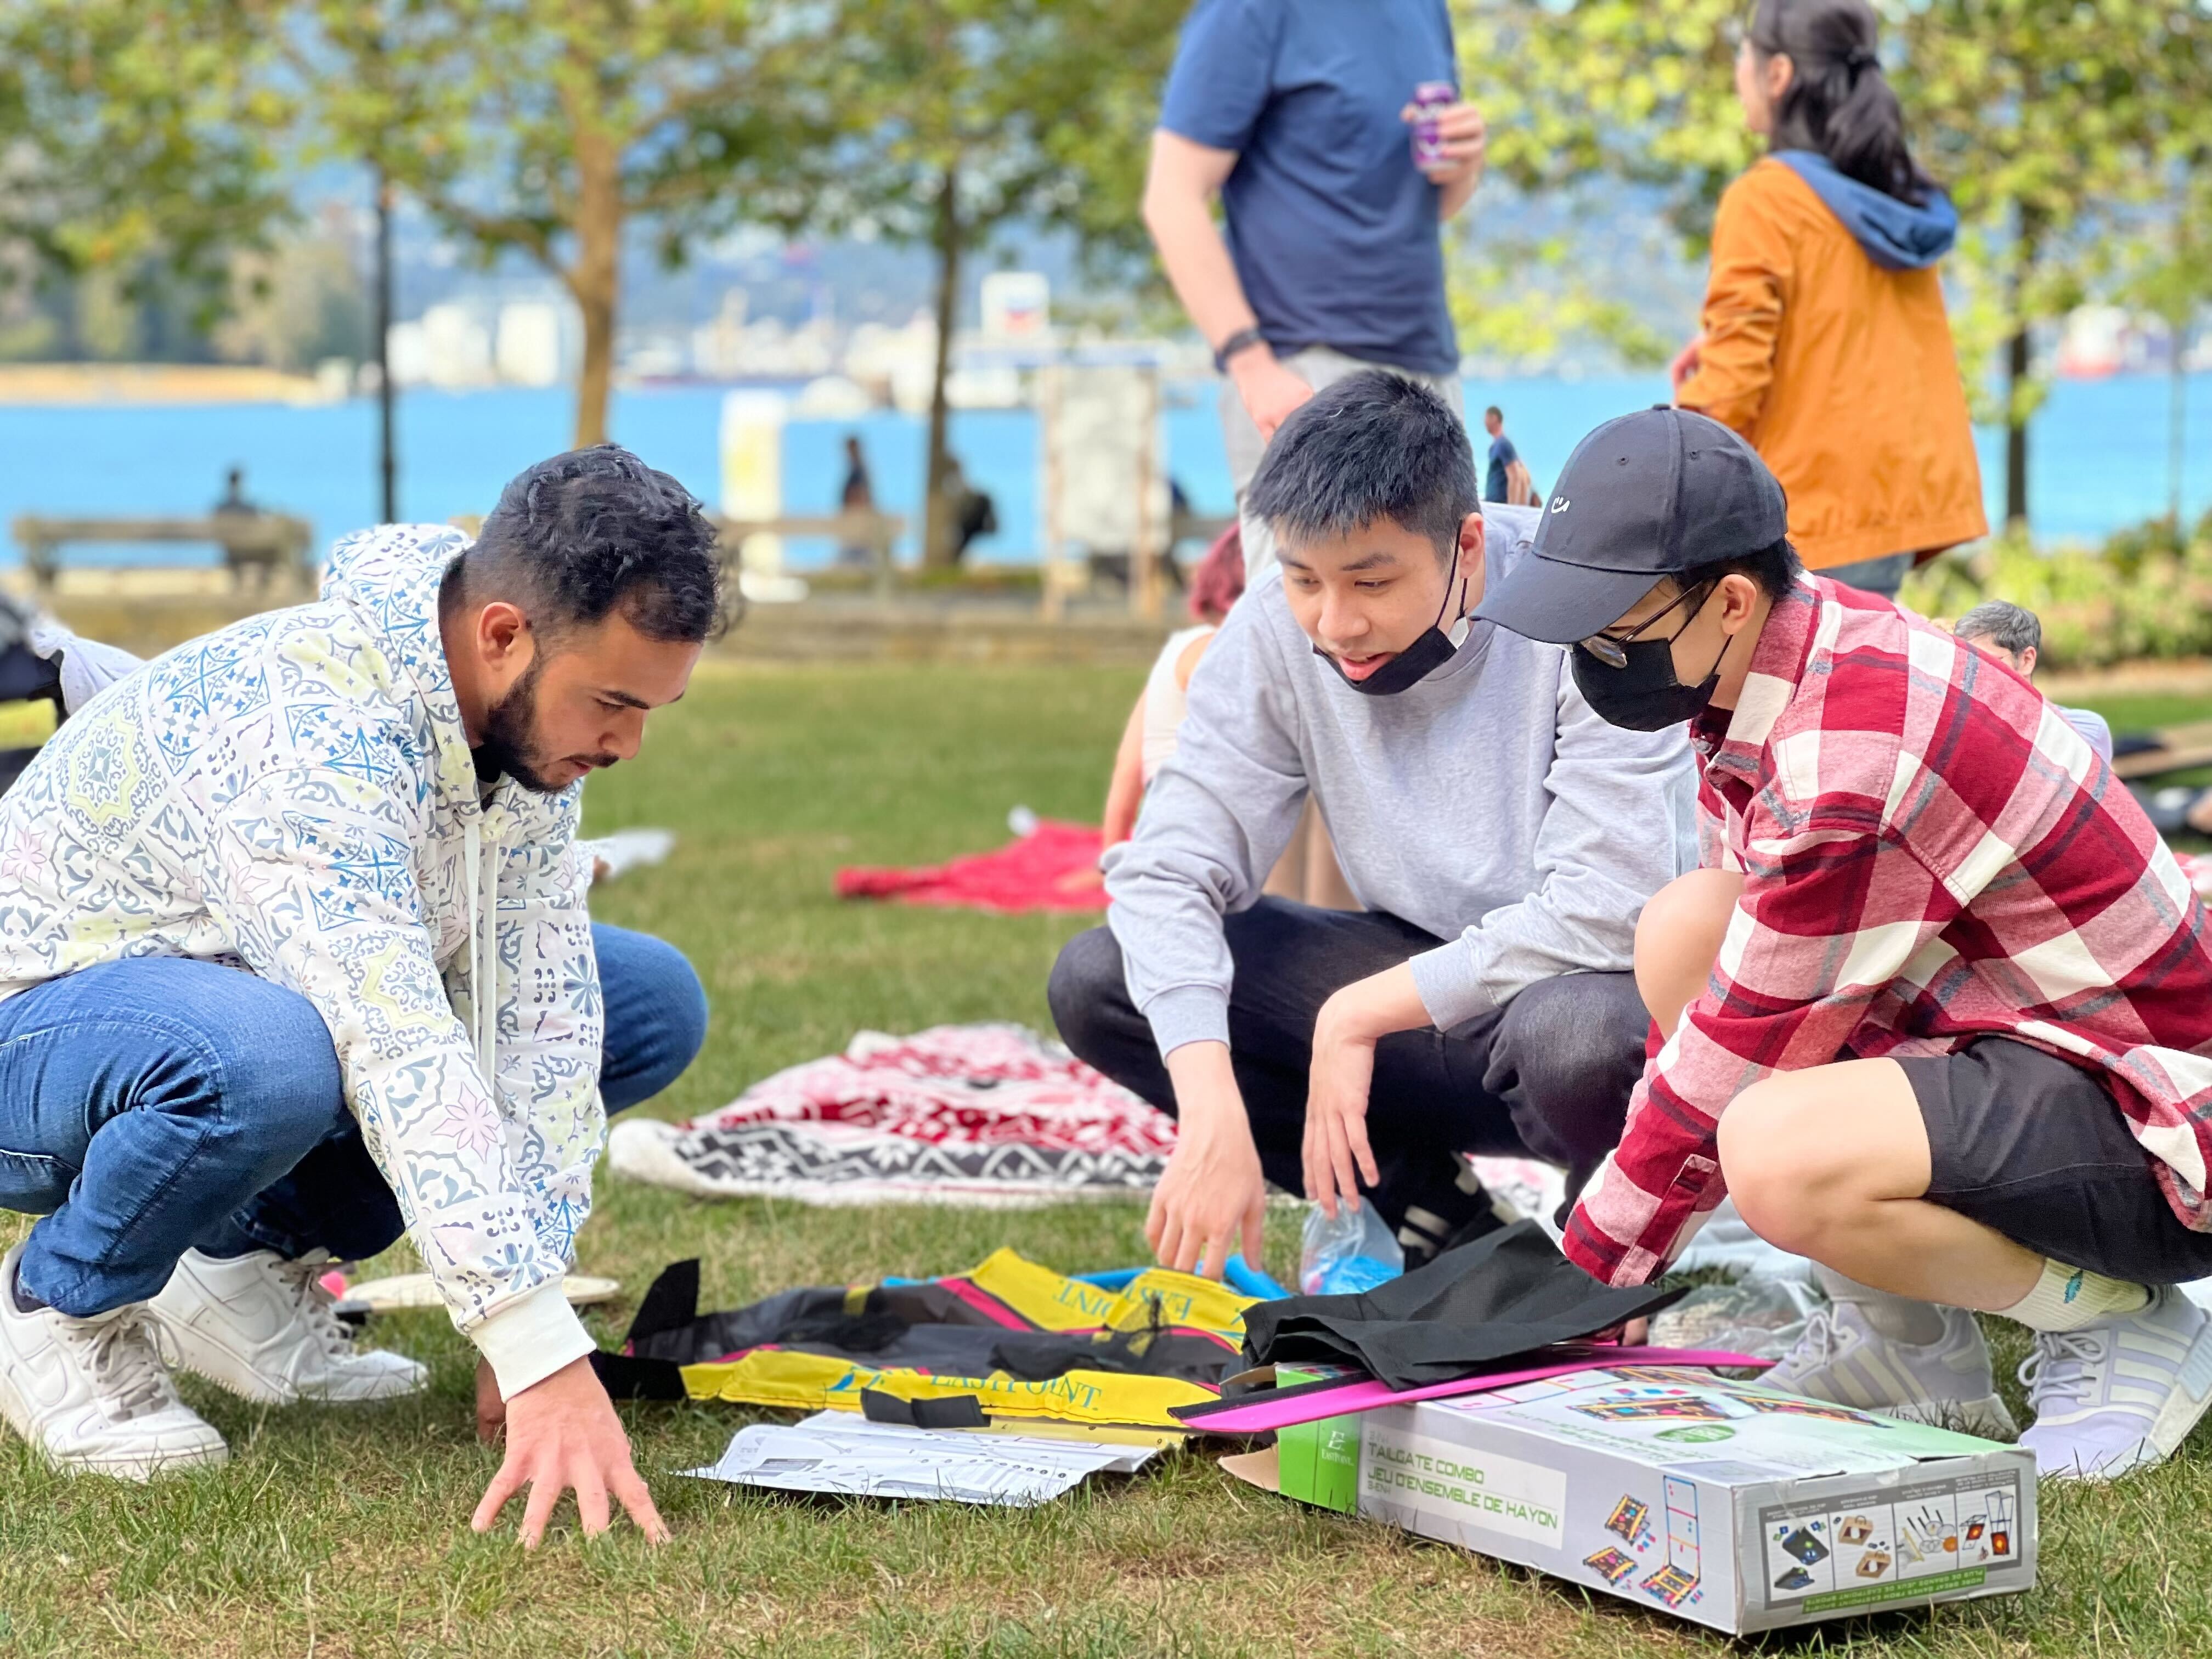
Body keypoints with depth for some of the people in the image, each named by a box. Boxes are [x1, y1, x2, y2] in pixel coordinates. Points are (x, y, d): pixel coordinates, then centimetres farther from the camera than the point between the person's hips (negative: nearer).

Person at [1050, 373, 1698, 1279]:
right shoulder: (1277, 626, -11)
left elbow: (1604, 912, -28)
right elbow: (1168, 868, -15)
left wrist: (1361, 1013, -23)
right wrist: (1213, 1110, -30)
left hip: (1604, 980, -5)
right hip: (1425, 975, 5)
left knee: (1572, 1035, -41)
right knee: (1097, 982, -12)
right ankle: (1421, 1203, 1)